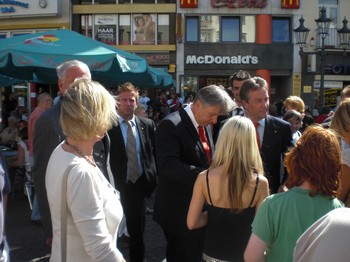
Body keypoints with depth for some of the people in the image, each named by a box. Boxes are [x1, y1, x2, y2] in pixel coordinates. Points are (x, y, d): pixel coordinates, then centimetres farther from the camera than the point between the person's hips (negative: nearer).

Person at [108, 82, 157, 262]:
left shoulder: (147, 124, 3)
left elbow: (154, 153, 7)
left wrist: (153, 178, 1)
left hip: (139, 186, 3)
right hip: (115, 187, -3)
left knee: (137, 233, 17)